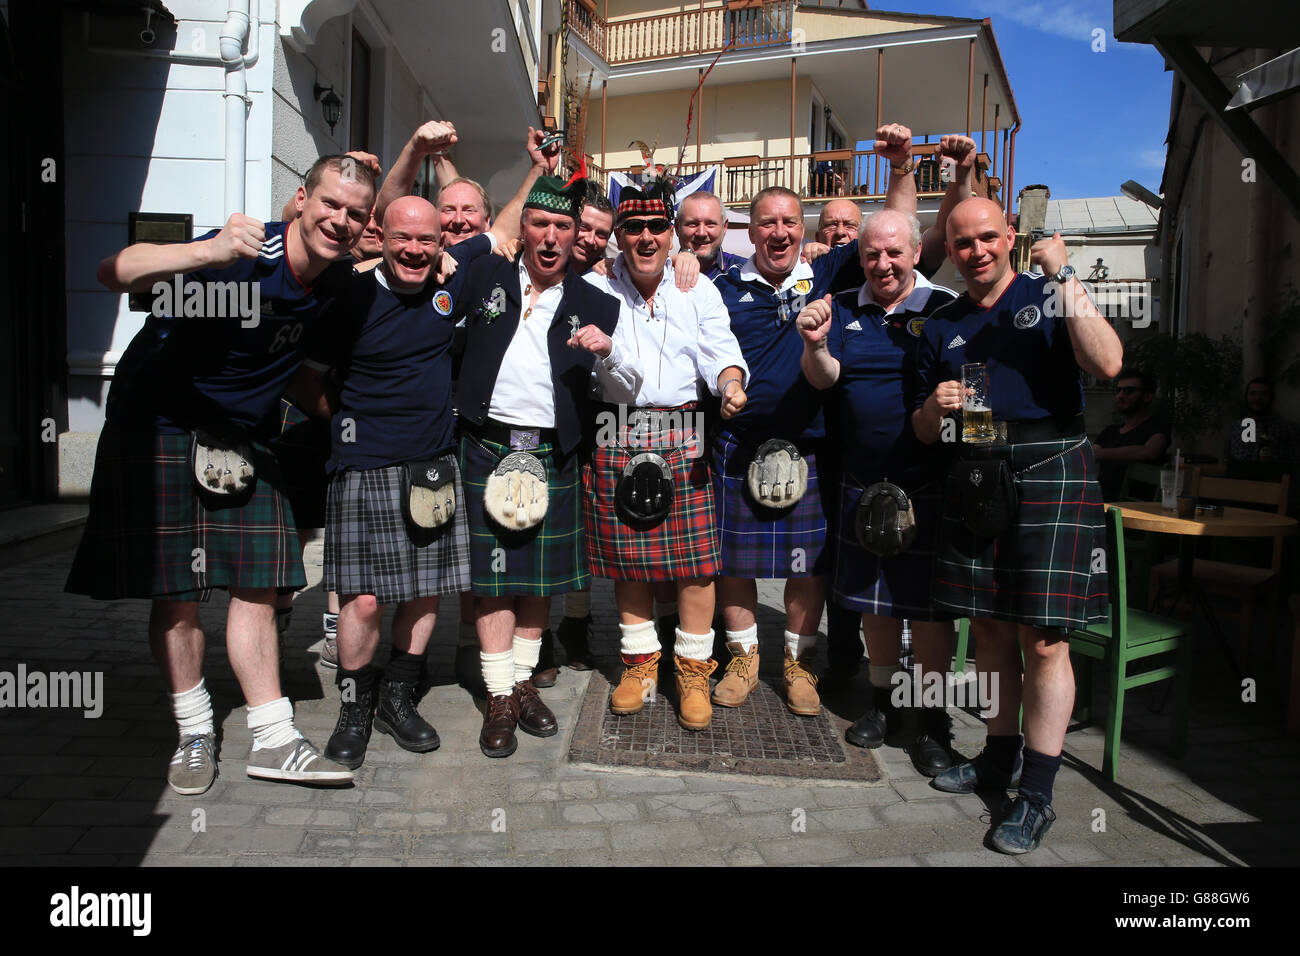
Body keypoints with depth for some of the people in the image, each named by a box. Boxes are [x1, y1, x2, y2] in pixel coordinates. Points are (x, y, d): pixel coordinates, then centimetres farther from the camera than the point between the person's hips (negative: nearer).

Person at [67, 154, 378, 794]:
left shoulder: (337, 279, -3)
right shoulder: (244, 255, -23)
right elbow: (114, 272, -36)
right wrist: (208, 253, -54)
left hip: (238, 440, 6)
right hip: (158, 427, -5)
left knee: (257, 583, 2)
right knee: (176, 593, -1)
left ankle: (273, 738, 9)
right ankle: (196, 735, 16)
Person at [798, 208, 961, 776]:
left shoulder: (944, 309, -3)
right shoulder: (844, 309, 7)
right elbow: (824, 378, -4)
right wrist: (814, 345, -24)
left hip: (927, 483, -3)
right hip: (863, 482, 3)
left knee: (929, 601, 4)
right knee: (875, 597, 14)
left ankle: (930, 722, 19)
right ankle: (881, 700, 32)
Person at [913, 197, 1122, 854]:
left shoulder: (1050, 297, 5)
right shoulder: (941, 327, 16)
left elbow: (1107, 364, -15)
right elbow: (923, 430, 18)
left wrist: (1065, 275, -14)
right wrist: (936, 408, -5)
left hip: (1049, 471, -4)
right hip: (974, 480, 5)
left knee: (1042, 639, -5)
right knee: (989, 628, 12)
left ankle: (1037, 795, 5)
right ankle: (1000, 755, 29)